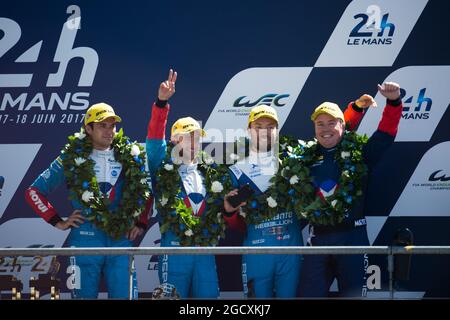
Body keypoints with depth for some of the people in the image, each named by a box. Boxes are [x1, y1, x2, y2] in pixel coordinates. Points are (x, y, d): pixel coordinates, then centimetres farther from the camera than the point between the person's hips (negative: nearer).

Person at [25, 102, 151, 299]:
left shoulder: (130, 157, 8)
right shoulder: (72, 159, 2)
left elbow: (145, 192, 23)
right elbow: (33, 192, 5)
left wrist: (141, 223, 11)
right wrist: (58, 222, 0)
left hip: (121, 242, 2)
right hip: (85, 242, -2)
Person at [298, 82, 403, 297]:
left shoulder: (358, 153, 3)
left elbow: (386, 132, -8)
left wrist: (393, 102, -22)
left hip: (352, 236, -2)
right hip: (319, 238, 2)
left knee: (352, 293, 5)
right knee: (308, 293, 1)